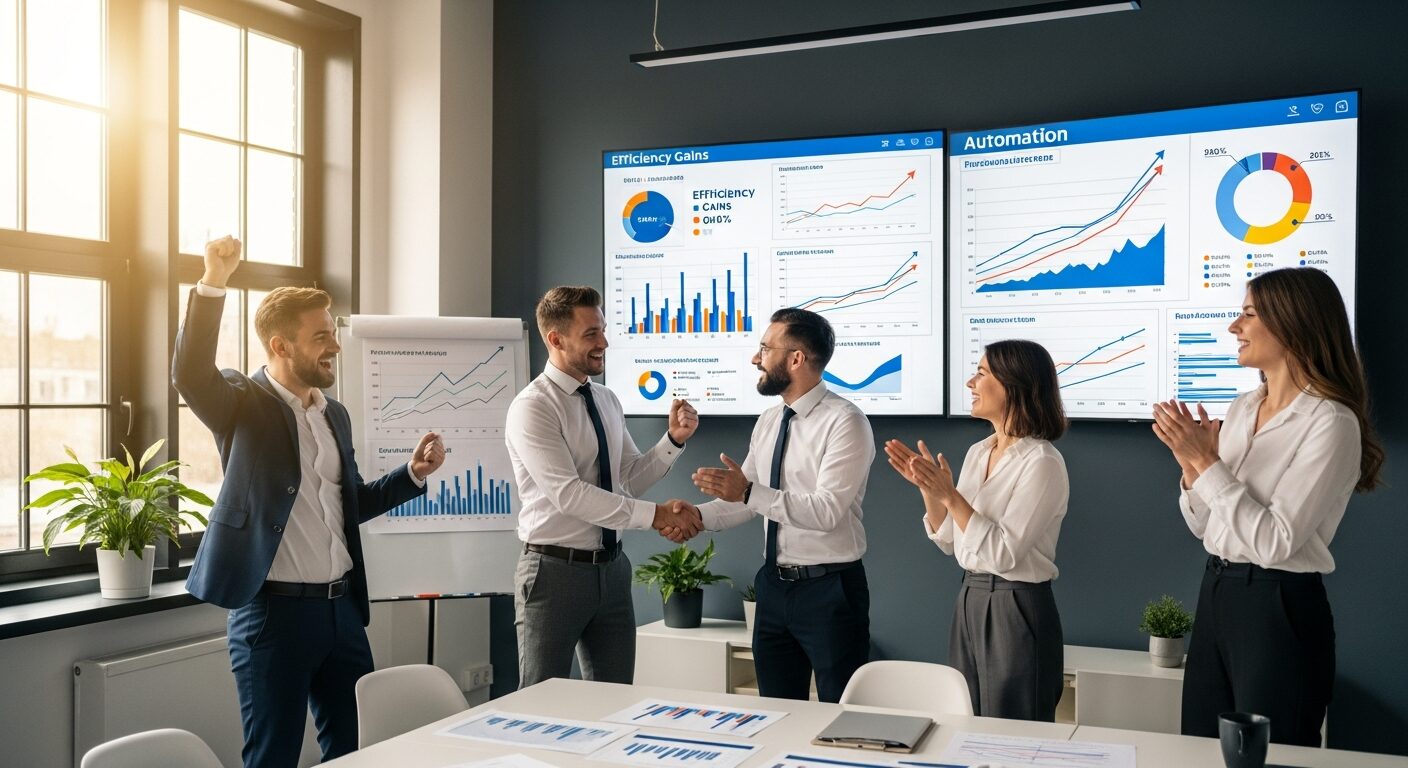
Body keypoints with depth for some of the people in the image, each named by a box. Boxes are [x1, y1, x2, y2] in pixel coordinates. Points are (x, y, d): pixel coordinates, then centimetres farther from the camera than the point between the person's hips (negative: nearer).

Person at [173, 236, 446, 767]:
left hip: (342, 606, 6)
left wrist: (414, 473, 8)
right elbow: (189, 374, -27)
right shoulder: (244, 404, -5)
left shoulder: (334, 413, 13)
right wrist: (213, 283, -35)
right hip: (273, 610, -6)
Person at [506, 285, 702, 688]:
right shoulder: (531, 407, -15)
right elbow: (569, 494, -25)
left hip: (611, 568, 7)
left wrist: (673, 439, -6)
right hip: (555, 571, -7)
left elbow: (631, 479, 10)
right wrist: (655, 515, -27)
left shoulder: (607, 401, 9)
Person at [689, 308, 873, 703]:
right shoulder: (768, 422, 9)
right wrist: (697, 515, -8)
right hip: (773, 585, 7)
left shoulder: (844, 421, -15)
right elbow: (744, 498, 10)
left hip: (829, 589, -7)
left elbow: (827, 511, -24)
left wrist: (749, 492, -31)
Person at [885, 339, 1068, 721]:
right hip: (969, 600, 8)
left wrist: (950, 495, -24)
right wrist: (928, 487, -3)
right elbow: (949, 541, 11)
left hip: (1016, 608, -8)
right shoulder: (978, 452, 8)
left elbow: (1003, 553, -21)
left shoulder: (1042, 462, -16)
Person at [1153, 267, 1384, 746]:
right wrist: (1190, 463, -6)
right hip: (1215, 594, 8)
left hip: (1279, 607, -8)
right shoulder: (1242, 408, 7)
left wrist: (1206, 462, -20)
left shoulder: (1331, 422, -15)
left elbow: (1275, 541, -22)